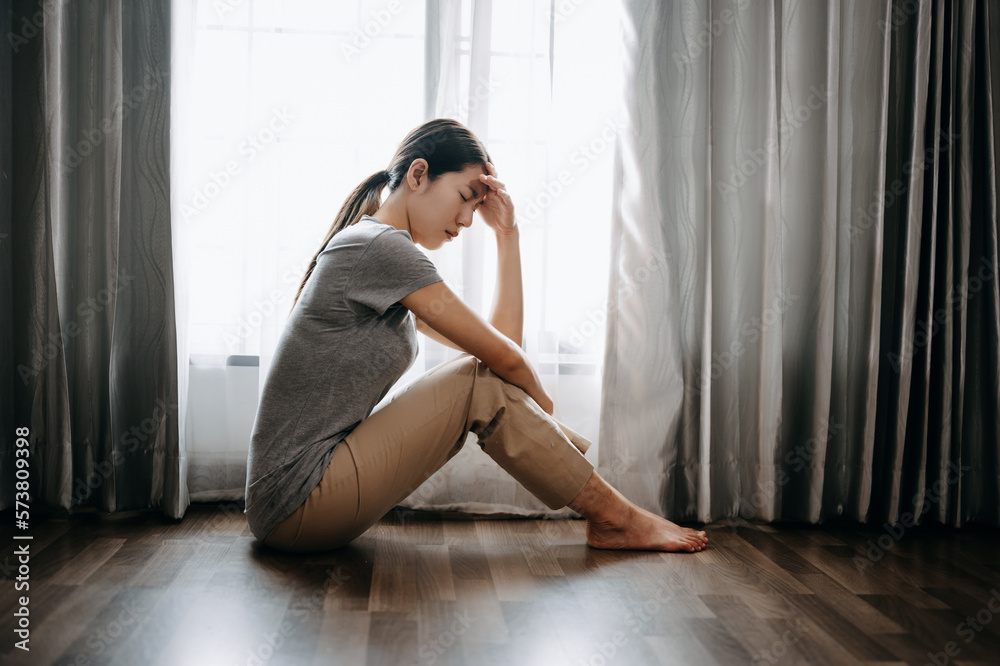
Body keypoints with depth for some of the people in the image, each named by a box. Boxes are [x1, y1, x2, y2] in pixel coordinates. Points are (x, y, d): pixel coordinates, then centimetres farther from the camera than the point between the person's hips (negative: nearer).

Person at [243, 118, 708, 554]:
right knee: (481, 385, -14)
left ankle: (608, 514, 6)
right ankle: (615, 519, -1)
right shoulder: (377, 246, -16)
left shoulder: (382, 259, 14)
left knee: (484, 378, 4)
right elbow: (503, 357, -13)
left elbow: (501, 343, 9)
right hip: (297, 508, -9)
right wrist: (543, 409, 7)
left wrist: (507, 233, 8)